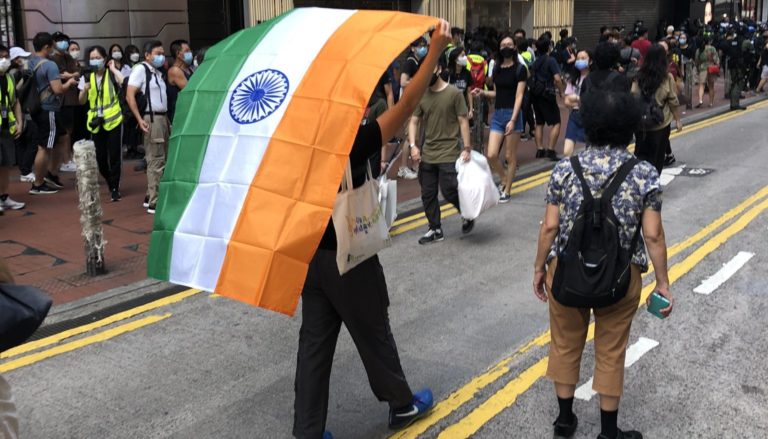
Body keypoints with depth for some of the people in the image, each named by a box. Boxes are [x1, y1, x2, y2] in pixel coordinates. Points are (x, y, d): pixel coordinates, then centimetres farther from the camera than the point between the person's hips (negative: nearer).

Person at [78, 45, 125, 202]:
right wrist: (85, 90, -11)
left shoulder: (112, 74, -2)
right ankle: (110, 182, 28)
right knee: (100, 157, 6)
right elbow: (82, 101, 9)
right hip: (95, 122, 3)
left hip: (113, 120, -3)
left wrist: (114, 69, -14)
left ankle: (115, 188, 9)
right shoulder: (87, 77, 7)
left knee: (115, 155, -2)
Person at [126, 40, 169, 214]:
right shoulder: (141, 70, -7)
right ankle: (154, 203, -5)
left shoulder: (158, 72, 19)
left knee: (162, 159, 13)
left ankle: (151, 196, 24)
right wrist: (140, 119, -20)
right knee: (156, 161, -9)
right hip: (152, 119, -9)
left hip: (163, 118, 9)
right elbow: (130, 96, -14)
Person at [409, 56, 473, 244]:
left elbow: (463, 121, -6)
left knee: (449, 192, -6)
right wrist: (413, 145, -8)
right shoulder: (421, 95, 5)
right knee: (428, 194, 8)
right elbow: (414, 122, 6)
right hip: (427, 154, 5)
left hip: (449, 154, -5)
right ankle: (435, 229, 22)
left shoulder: (454, 93, -8)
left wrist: (466, 148, -11)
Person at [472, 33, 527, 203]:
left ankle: (507, 191, 15)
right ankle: (504, 179, 24)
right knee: (491, 155, -3)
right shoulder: (496, 69, 10)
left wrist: (513, 120, -20)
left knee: (510, 157, 2)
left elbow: (519, 96, -12)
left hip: (513, 114, -5)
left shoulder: (520, 69, -6)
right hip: (497, 114, 5)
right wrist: (483, 92, 0)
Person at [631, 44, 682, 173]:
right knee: (657, 158, 11)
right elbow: (673, 101, -5)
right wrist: (678, 120, 6)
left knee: (640, 154, 14)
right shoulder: (667, 77, -8)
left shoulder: (639, 76, -4)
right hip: (661, 123, -2)